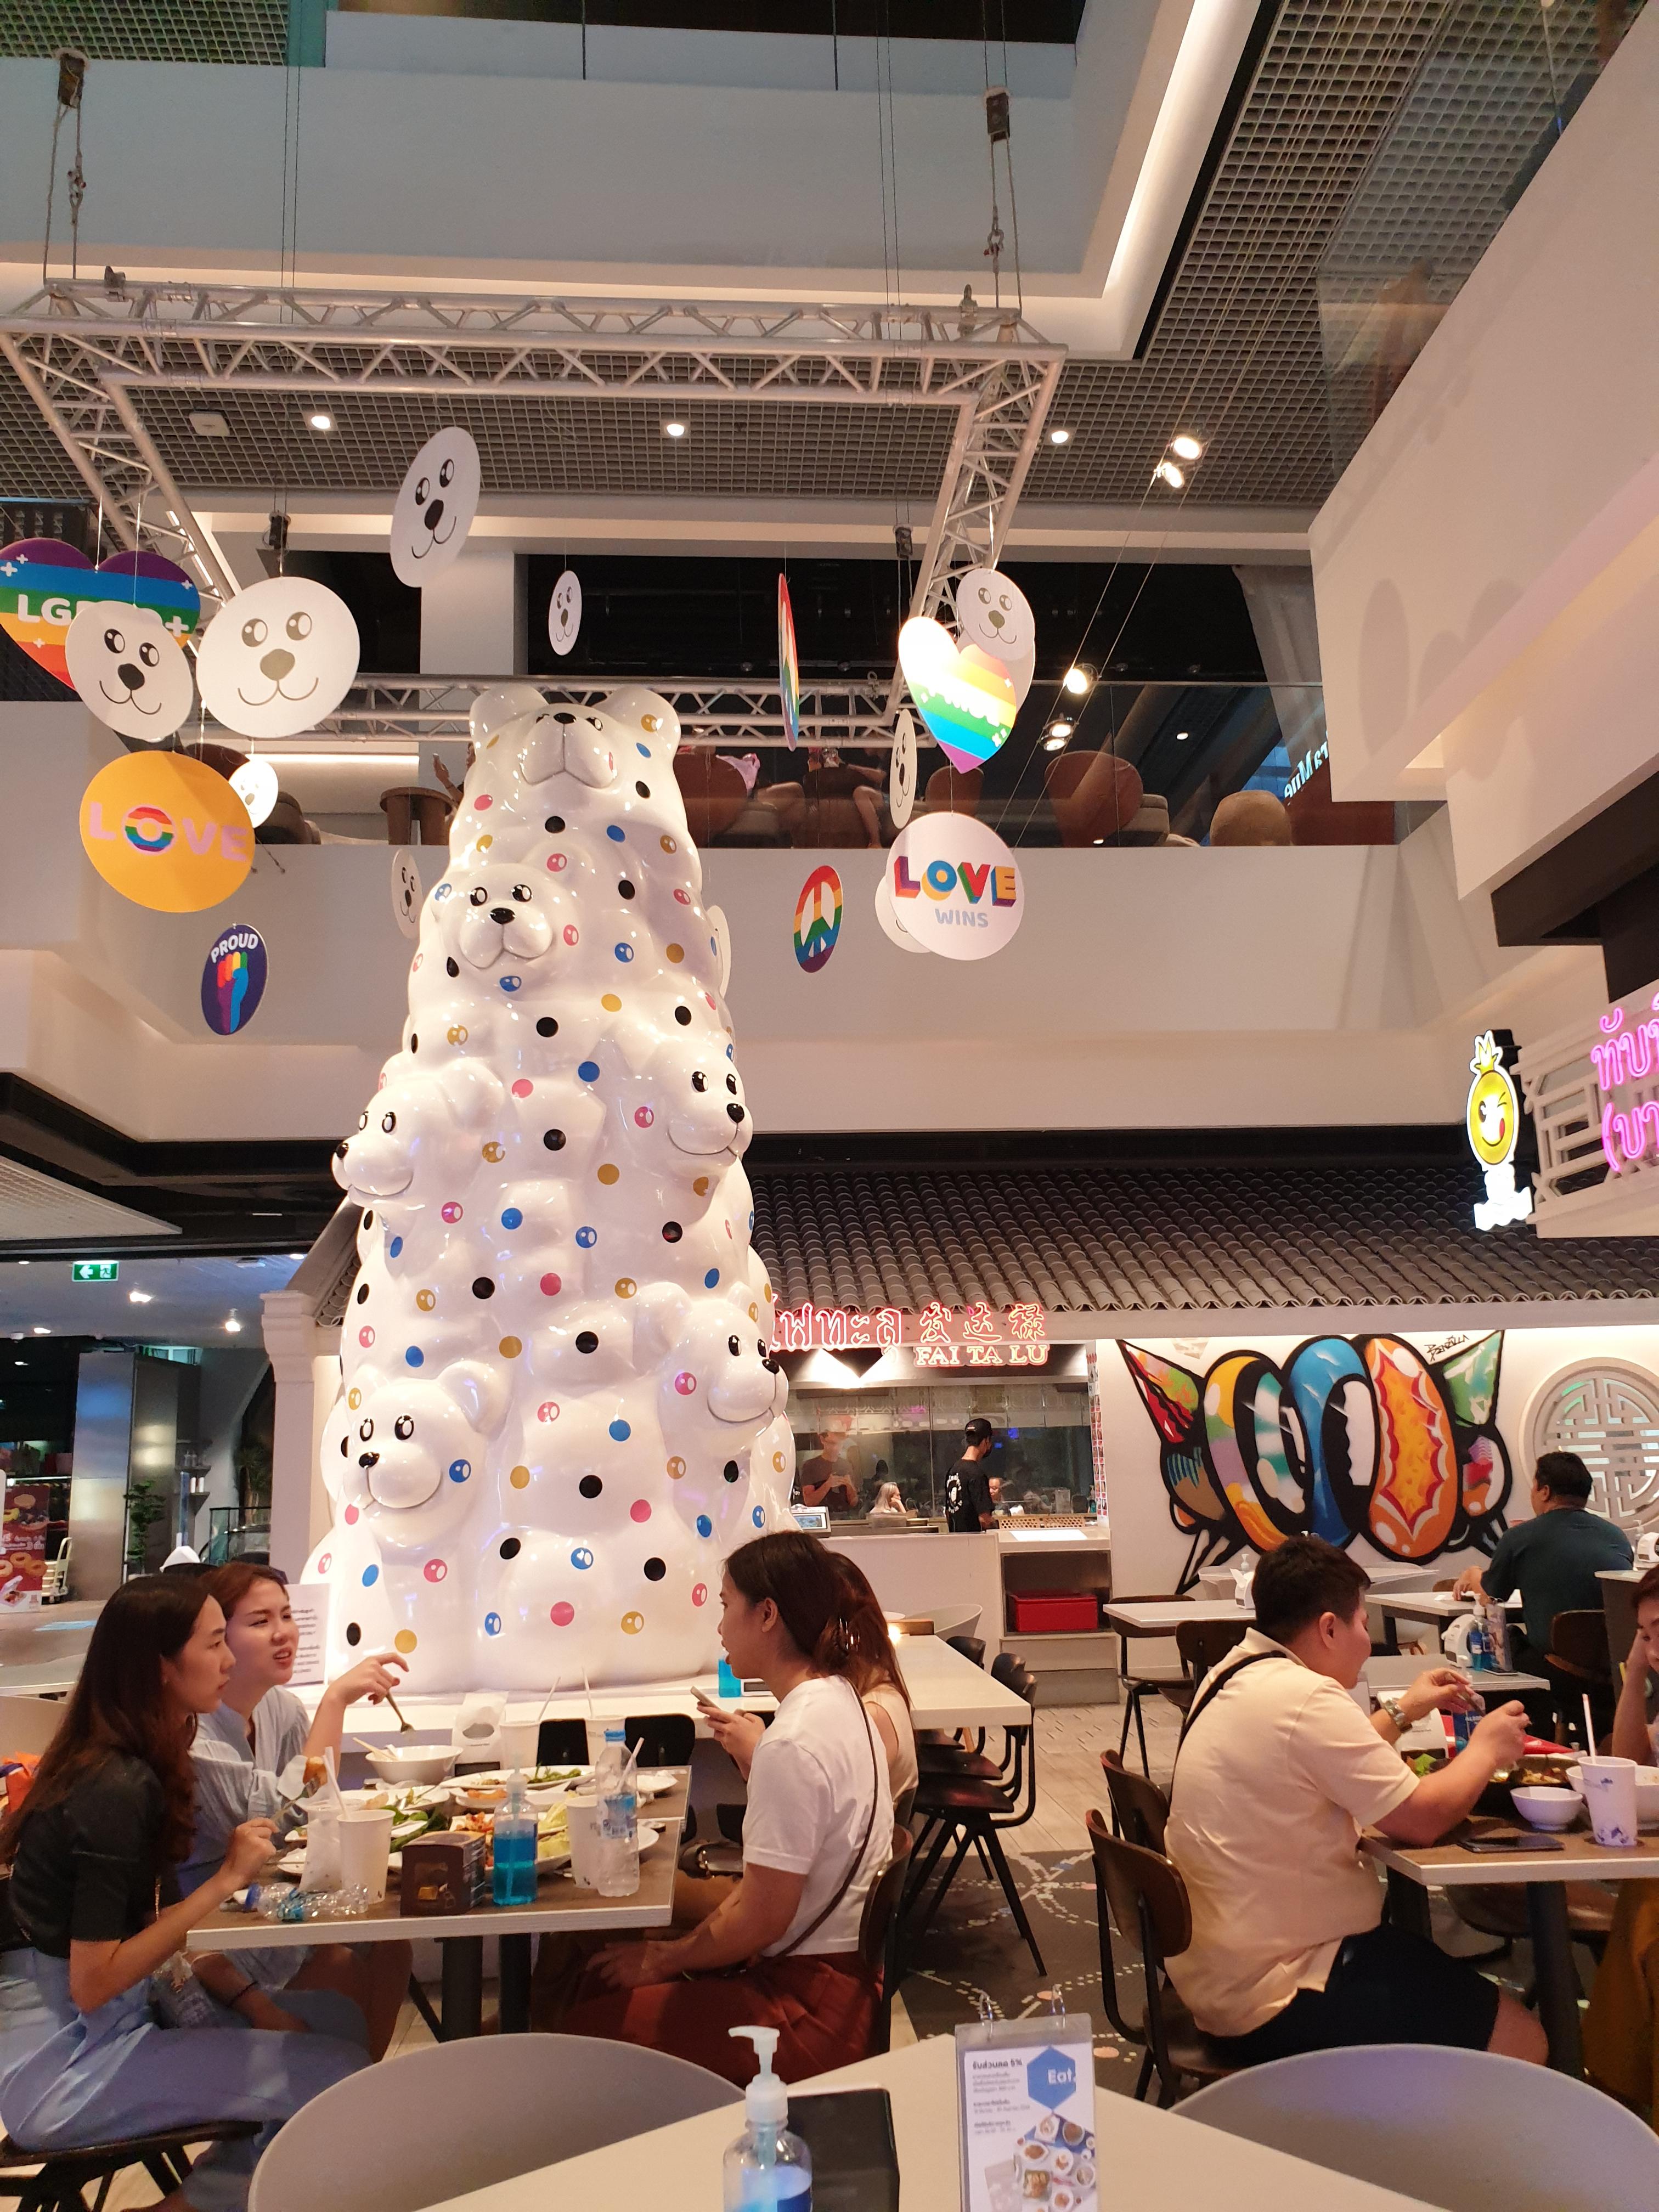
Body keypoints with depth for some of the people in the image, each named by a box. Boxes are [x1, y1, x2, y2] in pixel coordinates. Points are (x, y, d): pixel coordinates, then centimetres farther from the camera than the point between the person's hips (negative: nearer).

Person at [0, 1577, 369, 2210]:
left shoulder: (140, 1767, 3)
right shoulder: (114, 1793, -25)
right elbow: (92, 1984, -25)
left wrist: (252, 2004, 0)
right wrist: (226, 1880, -23)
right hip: (63, 2070, -9)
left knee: (338, 2018, 9)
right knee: (340, 2074, -13)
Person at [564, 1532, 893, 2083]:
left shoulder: (791, 1745, -25)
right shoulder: (838, 1698, 4)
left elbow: (761, 1919, -20)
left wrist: (664, 1959, -4)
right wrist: (684, 1947, 7)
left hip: (809, 2009, -9)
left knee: (586, 2030, -5)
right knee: (602, 1981, 13)